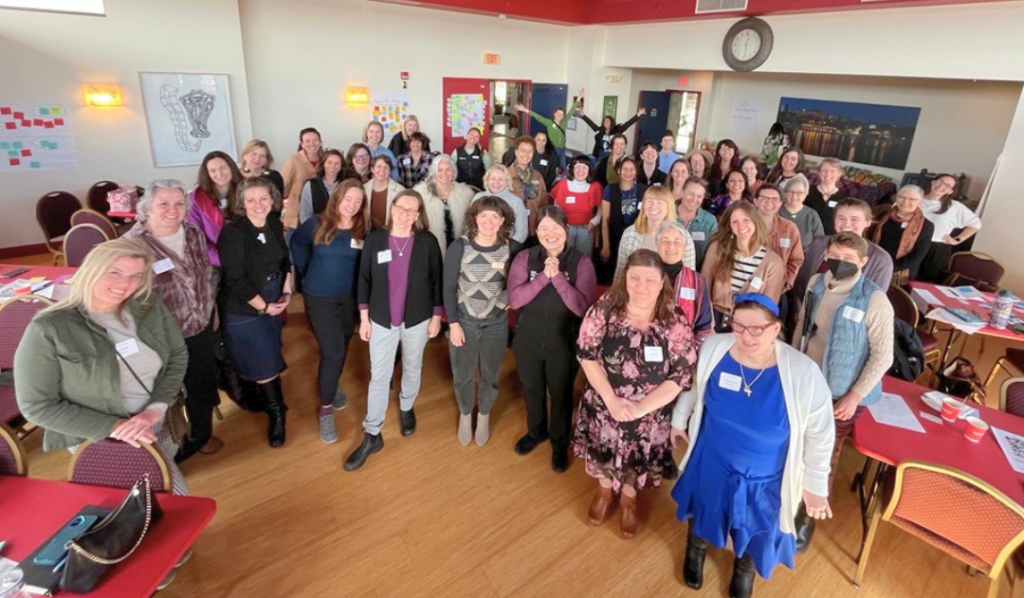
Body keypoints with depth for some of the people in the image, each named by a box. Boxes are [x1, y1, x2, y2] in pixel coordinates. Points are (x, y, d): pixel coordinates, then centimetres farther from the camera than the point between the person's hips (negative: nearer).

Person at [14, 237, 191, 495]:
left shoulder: (150, 306, -7)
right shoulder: (48, 330, -18)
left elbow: (178, 356, -1)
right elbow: (37, 406, -15)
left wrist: (155, 409, -15)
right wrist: (114, 426, -21)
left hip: (159, 429, 5)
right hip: (97, 441, -5)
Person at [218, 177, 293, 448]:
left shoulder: (275, 225, 0)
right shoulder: (233, 232, -21)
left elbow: (284, 260, 12)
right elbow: (235, 279, -22)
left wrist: (286, 292, 0)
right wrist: (264, 307, -15)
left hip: (273, 302, 6)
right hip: (243, 309, -6)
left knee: (268, 360, 13)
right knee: (265, 363, 2)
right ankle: (277, 414, 20)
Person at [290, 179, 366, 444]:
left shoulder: (364, 230, -10)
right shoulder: (317, 224, -11)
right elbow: (297, 244, 6)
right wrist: (307, 272, 3)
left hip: (350, 297, 3)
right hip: (319, 298, -3)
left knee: (341, 349, 19)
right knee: (332, 352, -9)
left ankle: (333, 386, 47)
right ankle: (326, 410, 7)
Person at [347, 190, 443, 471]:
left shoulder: (428, 241, -9)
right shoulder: (374, 239, -6)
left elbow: (437, 281, -4)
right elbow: (364, 280, -1)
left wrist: (436, 317, -2)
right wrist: (364, 318, -1)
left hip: (417, 319, 0)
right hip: (382, 320, 0)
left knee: (412, 369, 19)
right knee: (379, 377, 6)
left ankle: (407, 409, 46)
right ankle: (372, 436, 17)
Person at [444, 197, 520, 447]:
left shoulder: (511, 248, -11)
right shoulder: (459, 246, -13)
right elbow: (448, 287, -9)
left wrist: (512, 298, -8)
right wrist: (453, 323, -12)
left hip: (496, 322, 1)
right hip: (464, 320, 0)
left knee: (490, 375, 17)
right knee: (462, 375, 15)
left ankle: (484, 415, 45)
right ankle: (465, 415, 44)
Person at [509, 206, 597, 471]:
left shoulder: (581, 262, -12)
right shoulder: (524, 258, -7)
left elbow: (582, 306, -20)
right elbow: (514, 299, -16)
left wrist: (557, 276, -27)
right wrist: (543, 276, -26)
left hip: (564, 344, -2)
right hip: (527, 341, 2)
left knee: (561, 395, 17)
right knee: (532, 390, 23)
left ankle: (560, 443, 43)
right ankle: (536, 431, 52)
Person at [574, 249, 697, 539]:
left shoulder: (676, 322, -19)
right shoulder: (604, 309, -18)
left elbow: (681, 375, -15)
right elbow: (586, 355, -12)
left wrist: (640, 408, -21)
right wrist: (611, 400, -18)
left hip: (650, 413, 0)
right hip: (604, 405, 1)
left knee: (637, 459, 22)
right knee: (603, 452, 24)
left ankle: (628, 499, 55)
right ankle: (604, 490, 56)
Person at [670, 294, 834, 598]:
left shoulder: (803, 373, -29)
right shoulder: (713, 348, -23)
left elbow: (819, 435, -14)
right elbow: (692, 385, -2)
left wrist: (816, 485, -5)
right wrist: (679, 420, 11)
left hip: (765, 478, -1)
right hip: (711, 464, 1)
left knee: (754, 531, 27)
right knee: (704, 514, 29)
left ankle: (744, 571, 63)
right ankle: (696, 550, 65)